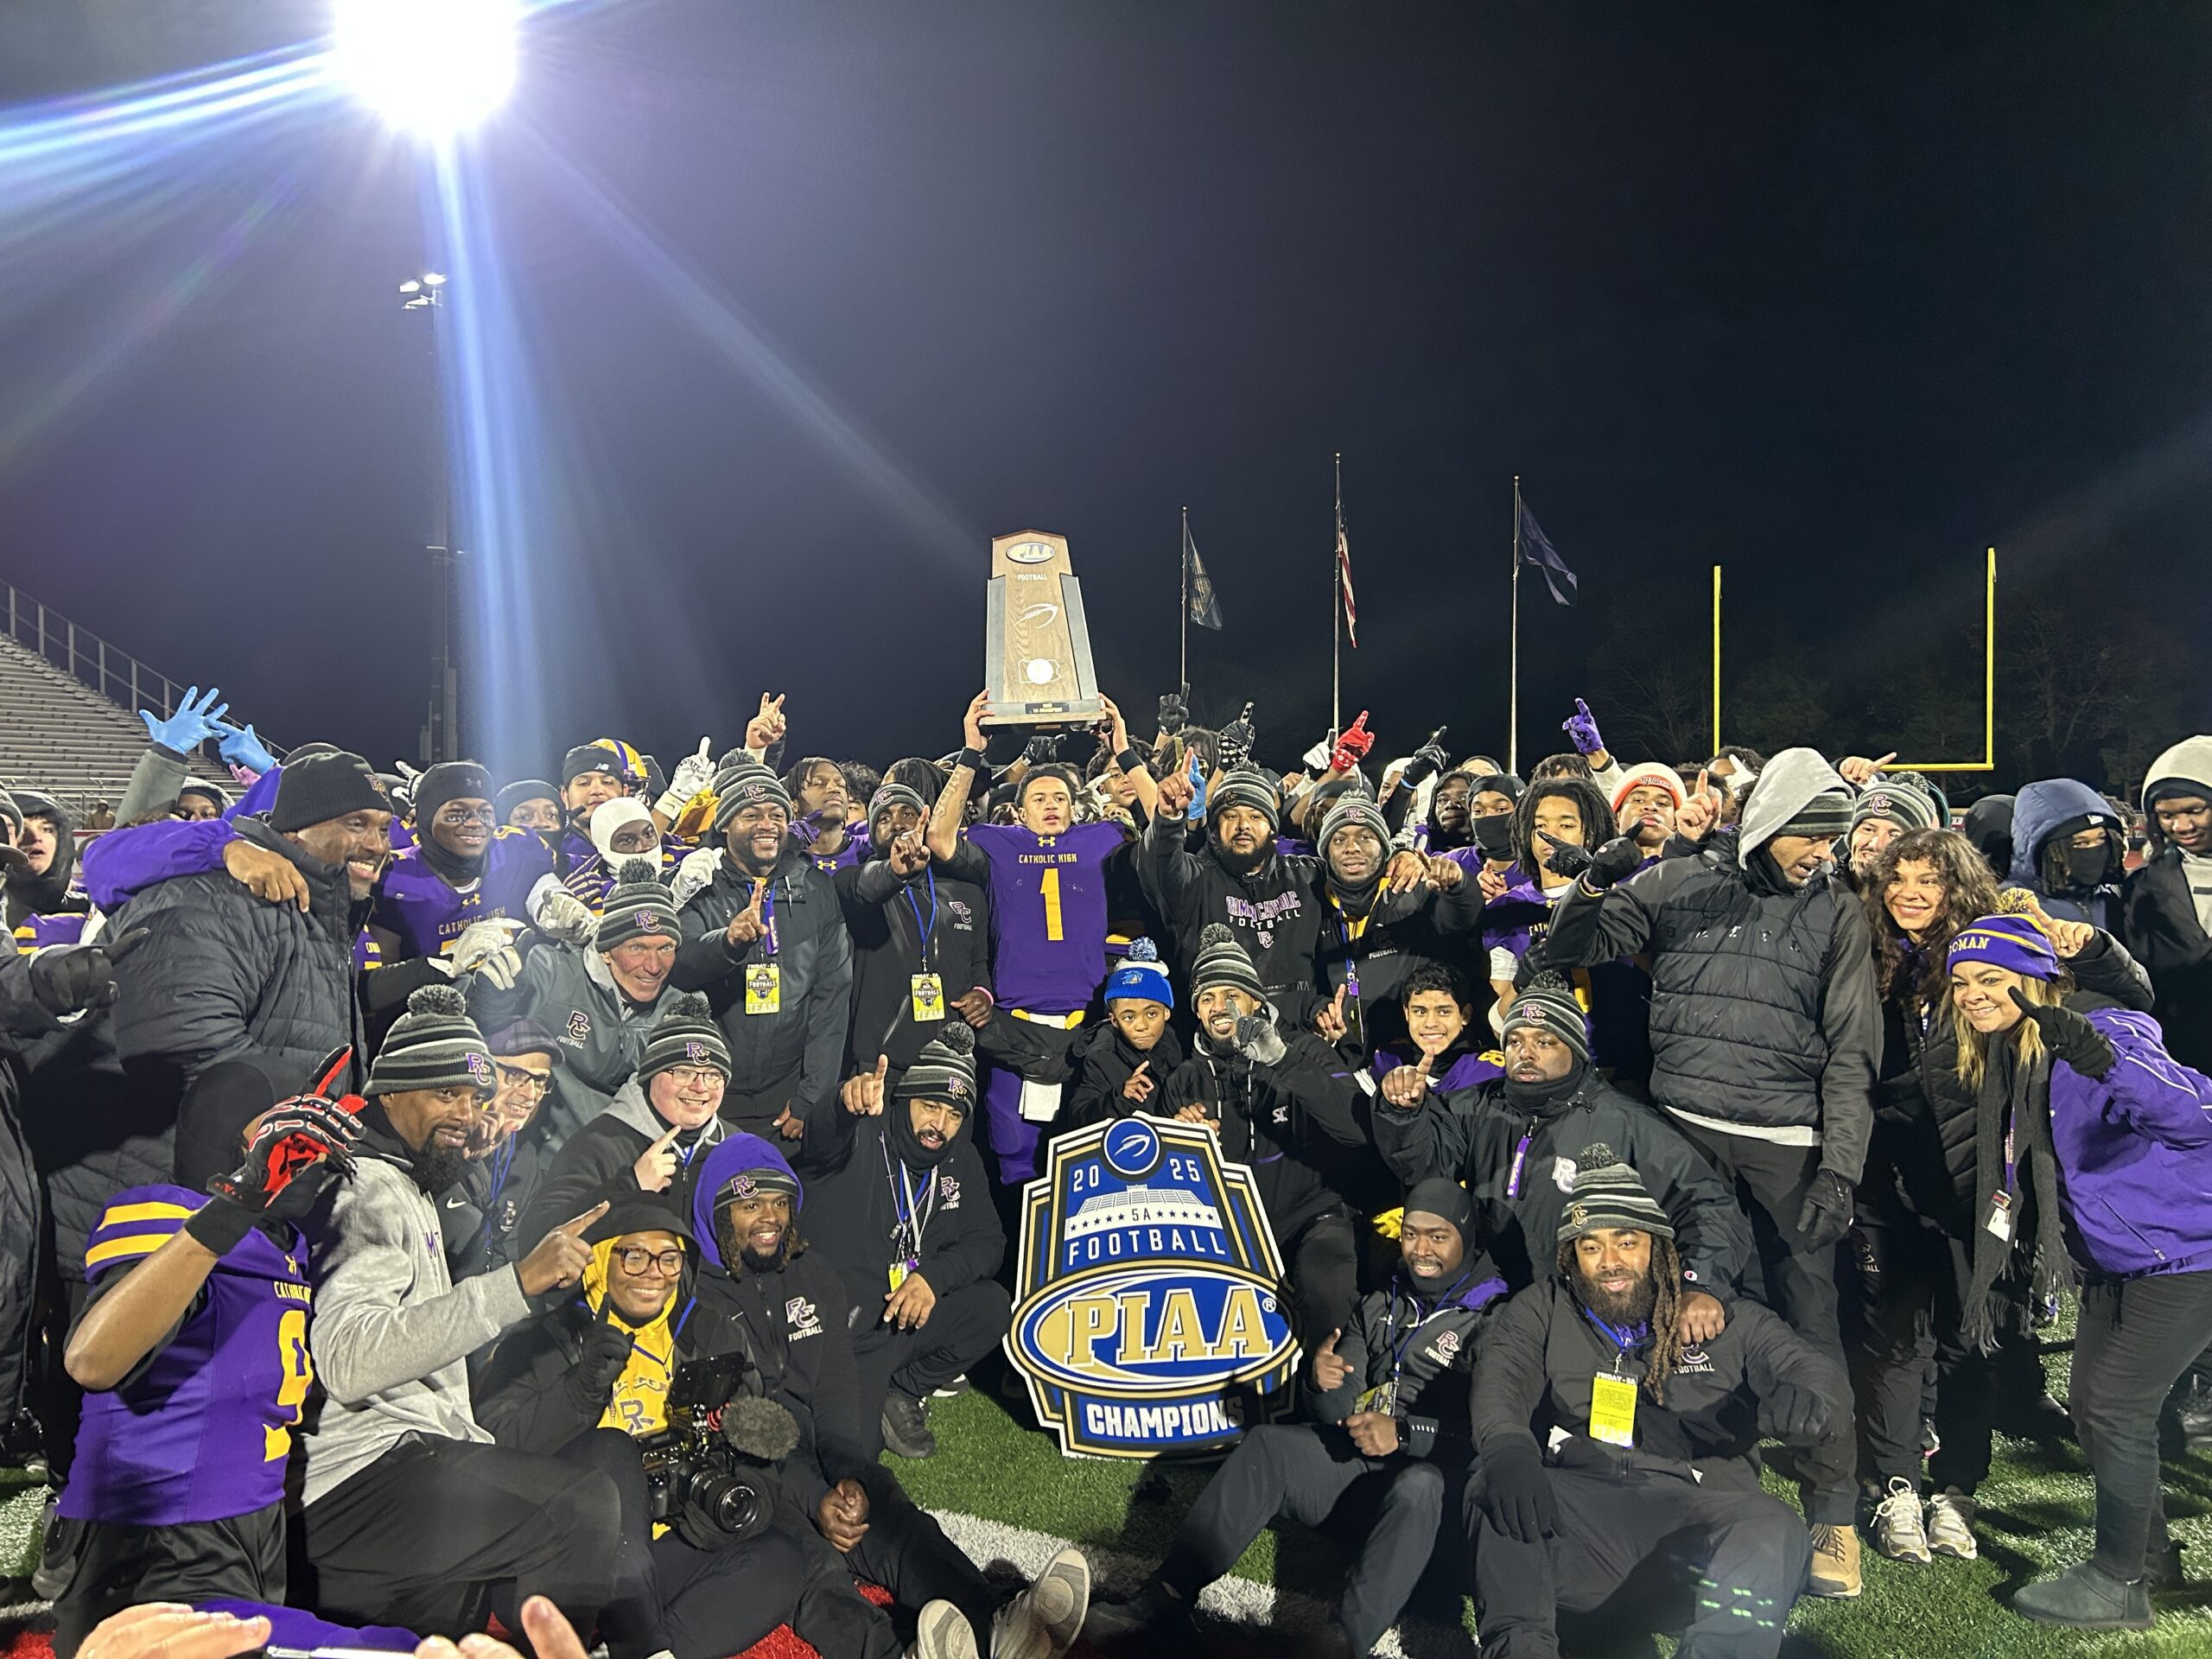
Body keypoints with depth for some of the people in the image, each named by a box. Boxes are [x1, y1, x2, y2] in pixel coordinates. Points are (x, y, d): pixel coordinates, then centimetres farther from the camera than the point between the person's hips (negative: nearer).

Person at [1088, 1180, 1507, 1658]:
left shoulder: (1493, 1318, -2)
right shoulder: (1379, 1306, 16)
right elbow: (1337, 1412, 12)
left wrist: (1404, 1433, -24)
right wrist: (1323, 1385, -12)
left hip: (1441, 1473, -5)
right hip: (1361, 1455, 5)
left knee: (1417, 1487, -38)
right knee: (1266, 1444, -17)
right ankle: (1164, 1603, -25)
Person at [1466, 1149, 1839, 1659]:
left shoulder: (1727, 1318, 16)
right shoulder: (1542, 1310, 16)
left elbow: (1816, 1372, 4)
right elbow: (1501, 1375, -2)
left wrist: (1802, 1399, -25)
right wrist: (1507, 1447, -28)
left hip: (1699, 1509, 0)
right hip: (1577, 1500, 0)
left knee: (1770, 1532, -33)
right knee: (1492, 1485, -30)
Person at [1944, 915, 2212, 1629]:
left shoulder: (2106, 1033, -24)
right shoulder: (2003, 1062, 3)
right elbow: (2017, 1178, 14)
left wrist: (2105, 1063, -57)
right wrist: (1991, 1273, 11)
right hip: (2114, 1262, 9)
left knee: (2115, 1410, -6)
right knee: (2091, 1408, 13)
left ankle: (2119, 1584, 10)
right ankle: (2151, 1551, 34)